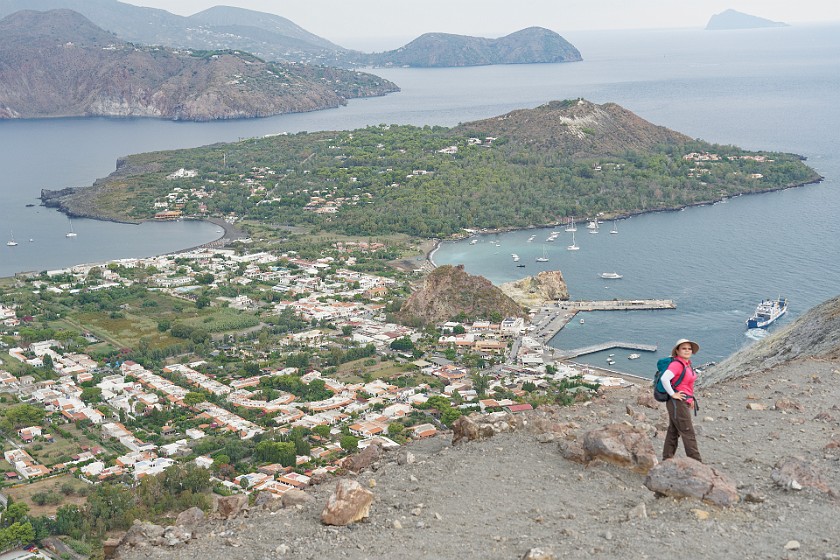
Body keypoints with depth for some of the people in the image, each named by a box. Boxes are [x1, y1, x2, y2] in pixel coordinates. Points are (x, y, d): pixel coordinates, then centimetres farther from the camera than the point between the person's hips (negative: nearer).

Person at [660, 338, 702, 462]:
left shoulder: (687, 364, 11)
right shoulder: (676, 364, -18)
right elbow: (664, 379, -33)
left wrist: (690, 397, 20)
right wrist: (673, 394, -23)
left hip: (685, 402, 9)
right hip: (677, 402, -9)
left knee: (673, 432, 14)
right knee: (688, 433, -6)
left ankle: (667, 459, 21)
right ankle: (696, 462, -2)